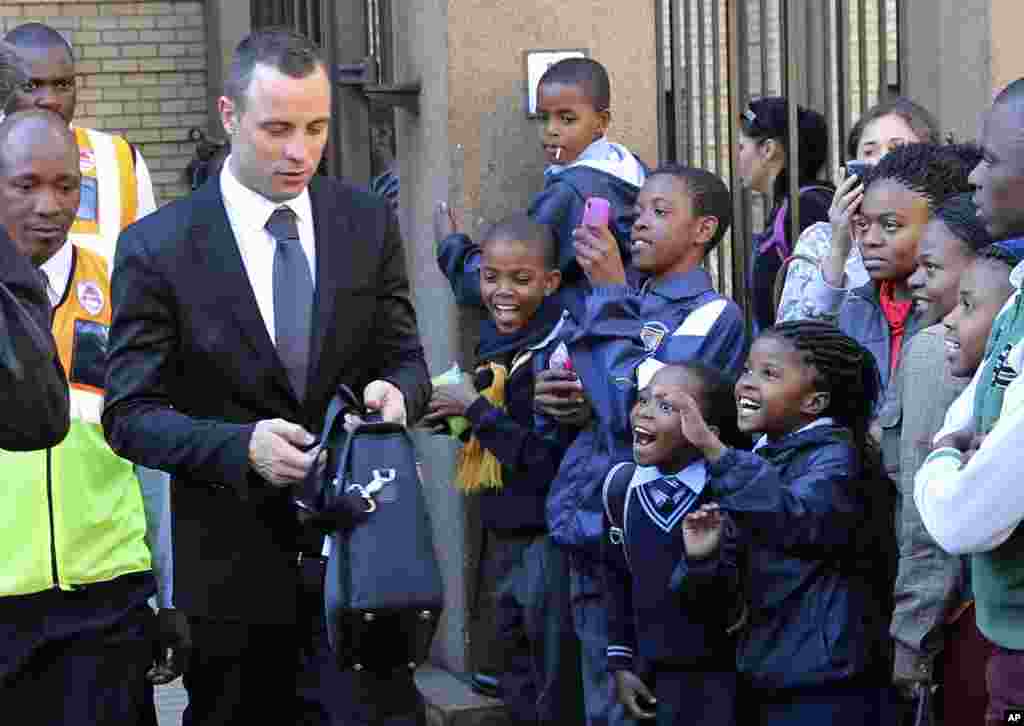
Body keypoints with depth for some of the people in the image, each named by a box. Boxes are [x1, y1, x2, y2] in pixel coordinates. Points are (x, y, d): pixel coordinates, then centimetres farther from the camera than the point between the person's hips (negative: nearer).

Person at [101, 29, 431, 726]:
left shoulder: (368, 223, 4)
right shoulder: (158, 246, -6)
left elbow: (405, 358, 9)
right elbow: (132, 416, -7)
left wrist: (394, 390, -16)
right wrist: (242, 446, -24)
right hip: (233, 562, -1)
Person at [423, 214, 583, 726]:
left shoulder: (559, 352, -18)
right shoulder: (497, 346, 8)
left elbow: (548, 462, -25)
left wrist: (475, 408, -18)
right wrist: (455, 418, 1)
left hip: (547, 544, -9)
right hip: (502, 539, 9)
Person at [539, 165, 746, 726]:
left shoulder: (713, 314, -6)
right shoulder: (621, 301, 16)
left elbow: (637, 406, -18)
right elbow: (582, 411, 26)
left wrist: (610, 292, -11)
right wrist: (551, 400, 1)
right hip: (591, 530, 7)